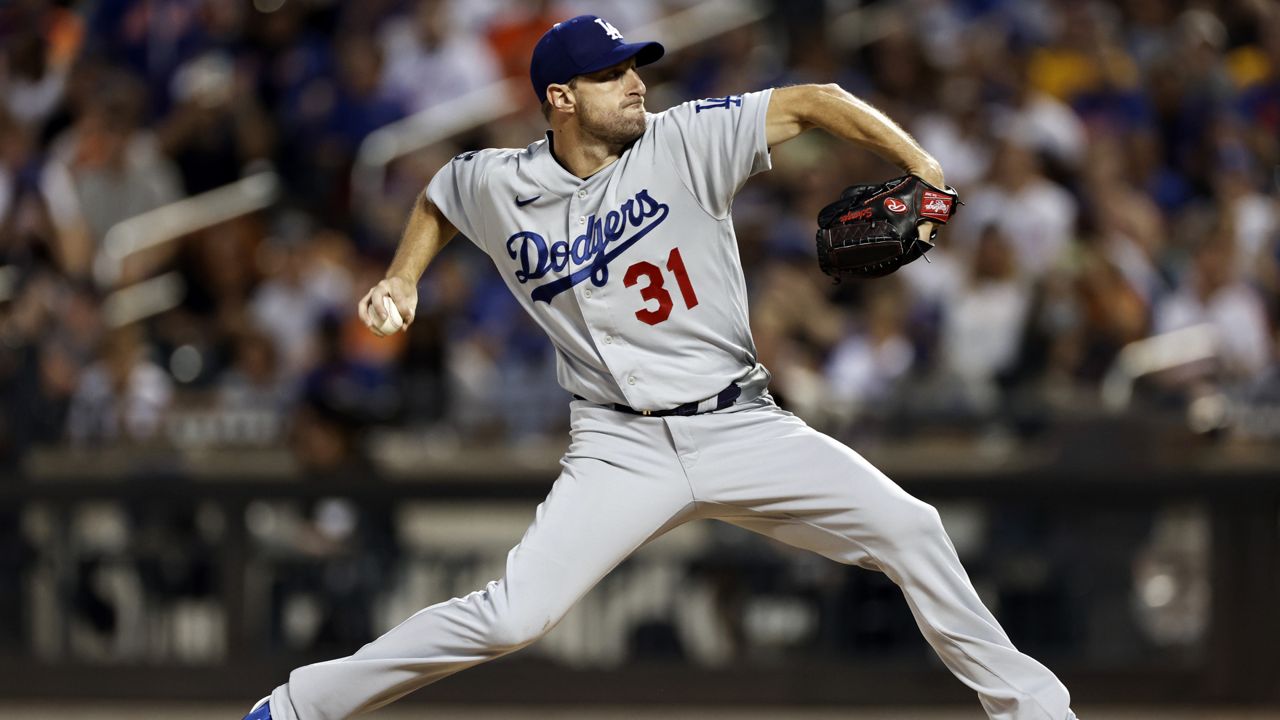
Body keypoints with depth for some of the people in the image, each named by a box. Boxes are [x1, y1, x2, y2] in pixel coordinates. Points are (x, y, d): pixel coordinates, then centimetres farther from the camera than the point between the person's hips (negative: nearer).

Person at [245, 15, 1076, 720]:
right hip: (624, 449, -1)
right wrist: (402, 281, 11)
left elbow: (813, 103, -10)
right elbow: (440, 196, 24)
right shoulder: (499, 186, -1)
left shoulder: (685, 141, -6)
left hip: (743, 428, 1)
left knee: (907, 528, -11)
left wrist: (923, 169, -22)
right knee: (511, 618, -18)